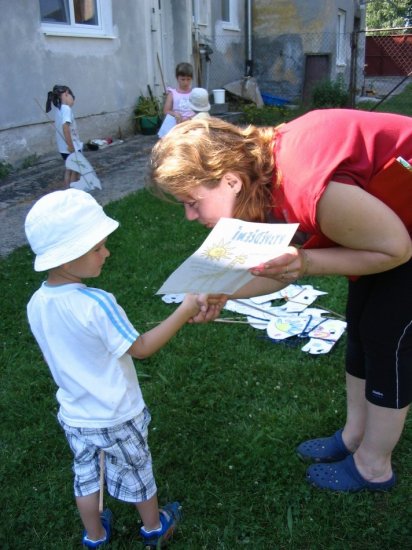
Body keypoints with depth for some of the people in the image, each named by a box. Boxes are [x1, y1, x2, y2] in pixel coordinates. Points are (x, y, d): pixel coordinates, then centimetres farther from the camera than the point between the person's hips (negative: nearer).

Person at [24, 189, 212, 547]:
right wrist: (185, 310, -21)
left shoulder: (36, 304, -10)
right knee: (136, 474, 20)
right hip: (116, 417, -5)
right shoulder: (97, 304, -32)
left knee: (86, 476, 25)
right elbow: (141, 348, -22)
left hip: (74, 417, 5)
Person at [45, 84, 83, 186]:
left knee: (69, 170, 18)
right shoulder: (66, 109, -18)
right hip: (71, 147, -9)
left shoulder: (58, 108, 9)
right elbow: (65, 127, -30)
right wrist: (71, 146, -27)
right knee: (75, 172, 2)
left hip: (64, 147, 9)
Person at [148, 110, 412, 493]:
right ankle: (354, 436, 35)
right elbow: (280, 268, -3)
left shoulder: (307, 187, -39)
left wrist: (307, 262, -32)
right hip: (381, 213, 8)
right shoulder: (259, 189, -12)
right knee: (360, 325, 15)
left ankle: (373, 466, 22)